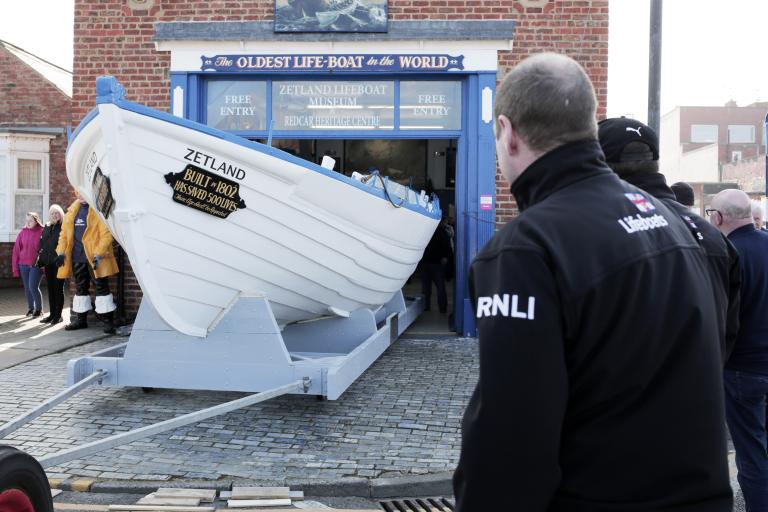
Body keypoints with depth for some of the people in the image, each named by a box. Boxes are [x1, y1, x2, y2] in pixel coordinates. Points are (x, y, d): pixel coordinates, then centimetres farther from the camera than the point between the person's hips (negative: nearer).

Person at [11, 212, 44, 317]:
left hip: (36, 265, -4)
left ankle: (39, 309, 9)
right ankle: (31, 308, 24)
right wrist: (15, 266, 1)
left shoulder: (42, 232, -8)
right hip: (23, 264, 4)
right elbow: (16, 250, 4)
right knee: (27, 288, 9)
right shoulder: (23, 232, 3)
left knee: (33, 287, -9)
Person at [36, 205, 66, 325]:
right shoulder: (46, 228, 15)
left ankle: (58, 315, 5)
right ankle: (52, 314, 18)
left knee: (58, 288, 0)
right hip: (48, 262, 6)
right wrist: (40, 258, 11)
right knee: (50, 288, 10)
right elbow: (42, 244, 18)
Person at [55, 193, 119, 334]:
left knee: (102, 287, -4)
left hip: (95, 257, -7)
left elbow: (106, 234, -16)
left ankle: (108, 321, 1)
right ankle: (81, 319, 26)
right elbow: (65, 232, 16)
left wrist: (99, 254, -22)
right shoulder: (72, 210, 13)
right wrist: (61, 252, 5)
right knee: (80, 288, 15)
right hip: (77, 257, 7)